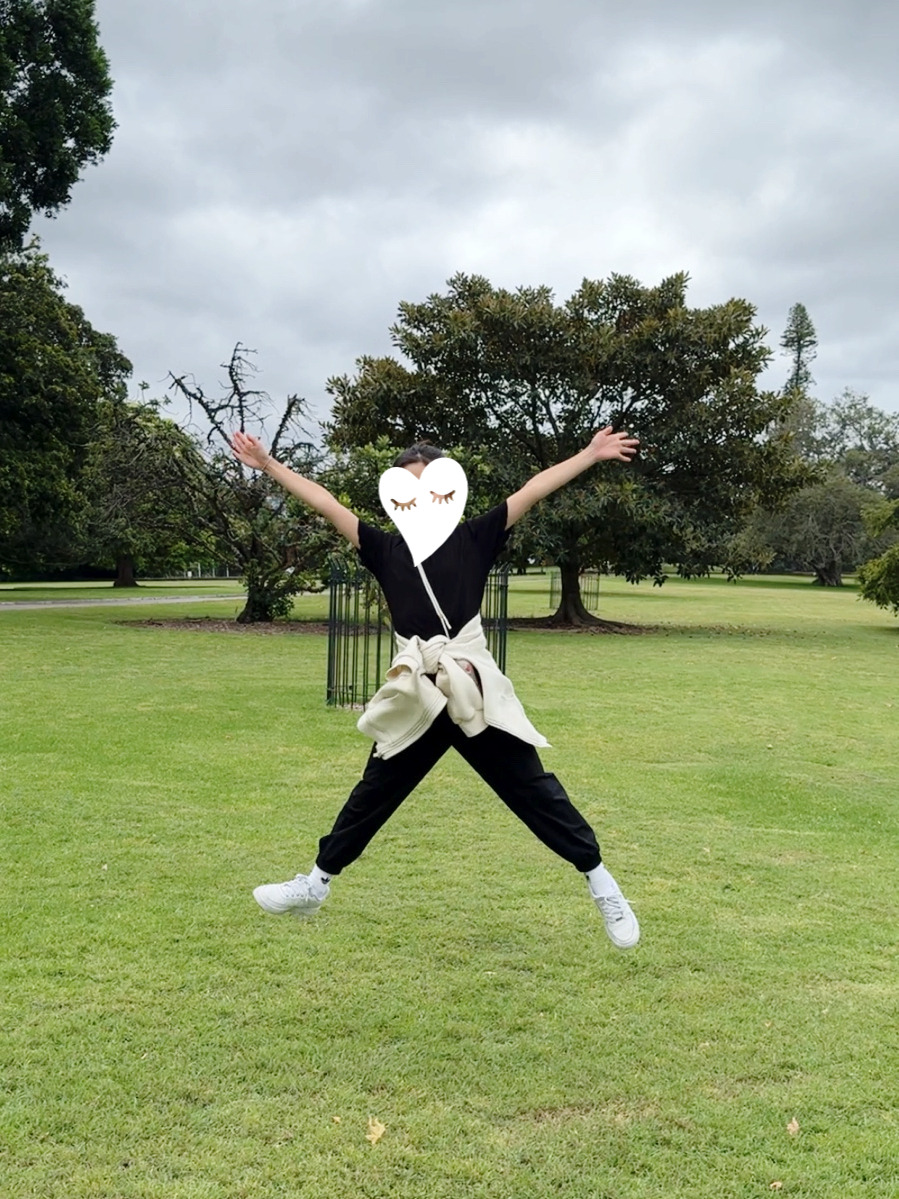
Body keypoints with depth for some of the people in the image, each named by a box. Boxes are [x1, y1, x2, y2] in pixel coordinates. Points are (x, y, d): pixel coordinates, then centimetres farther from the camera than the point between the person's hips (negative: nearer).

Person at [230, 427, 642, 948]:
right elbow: (326, 503, 8)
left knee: (534, 791, 2)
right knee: (373, 794, 16)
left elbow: (531, 492, -4)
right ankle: (316, 885, 31)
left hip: (478, 697, -3)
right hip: (416, 703, 3)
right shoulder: (386, 549, 8)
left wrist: (591, 454, -9)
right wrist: (268, 464, 8)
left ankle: (601, 882, 16)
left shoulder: (474, 539, 2)